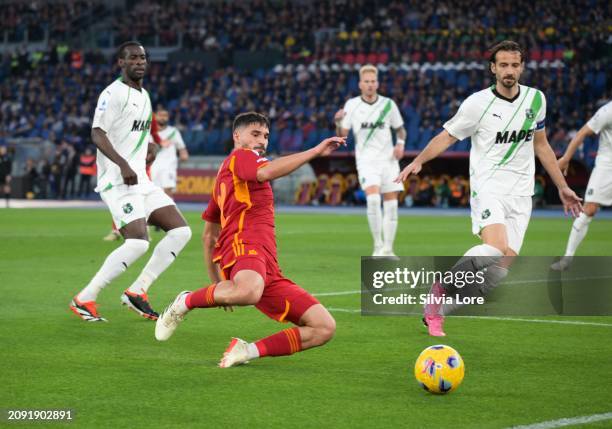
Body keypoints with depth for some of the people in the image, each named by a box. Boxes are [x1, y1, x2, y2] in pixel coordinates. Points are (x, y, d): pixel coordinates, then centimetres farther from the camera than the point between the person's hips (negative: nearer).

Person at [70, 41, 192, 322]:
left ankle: (137, 291, 3)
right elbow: (97, 133, -20)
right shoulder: (114, 93, -10)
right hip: (118, 182, -9)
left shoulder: (143, 95, 19)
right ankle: (84, 300, -13)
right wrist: (123, 165, -30)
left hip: (140, 181, 9)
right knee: (138, 242, -22)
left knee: (181, 231, 2)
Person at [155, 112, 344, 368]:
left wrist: (217, 283, 35)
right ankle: (185, 303, -14)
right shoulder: (240, 156, 9)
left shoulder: (223, 179, 35)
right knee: (248, 292, -45)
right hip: (244, 244, -9)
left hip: (269, 270, 9)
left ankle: (248, 350, -11)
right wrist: (316, 151, -15)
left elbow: (208, 235, 37)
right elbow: (266, 172, -17)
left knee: (325, 327, -2)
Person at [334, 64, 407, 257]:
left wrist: (400, 143, -4)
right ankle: (378, 246, -14)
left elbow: (400, 129, 16)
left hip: (388, 159, 2)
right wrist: (338, 122, -21)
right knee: (373, 198, -23)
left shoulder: (388, 104, 3)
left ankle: (387, 249, 9)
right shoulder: (352, 105, 0)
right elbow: (342, 134, -1)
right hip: (366, 159, -2)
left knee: (391, 203, -1)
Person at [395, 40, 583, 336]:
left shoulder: (535, 99, 9)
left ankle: (436, 308, 7)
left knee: (500, 270, -8)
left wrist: (562, 187, 22)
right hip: (487, 187, -5)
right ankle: (442, 285, -4)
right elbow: (447, 136, 0)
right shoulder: (478, 103, -6)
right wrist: (418, 161, -17)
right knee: (496, 249, -30)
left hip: (520, 195, 5)